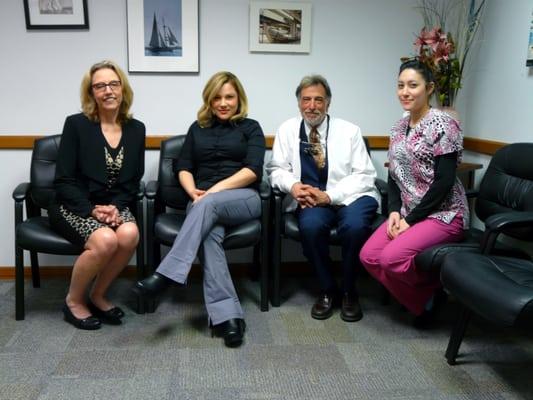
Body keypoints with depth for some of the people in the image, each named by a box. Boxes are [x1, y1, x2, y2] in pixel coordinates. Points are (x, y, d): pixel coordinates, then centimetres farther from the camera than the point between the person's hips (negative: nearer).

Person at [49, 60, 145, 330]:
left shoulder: (136, 129, 6)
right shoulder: (76, 124, -4)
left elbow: (133, 181, 6)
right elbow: (64, 181, -7)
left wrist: (116, 207, -12)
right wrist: (92, 210, -19)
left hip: (114, 206, 3)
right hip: (74, 206, -3)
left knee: (130, 234, -30)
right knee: (105, 240, -32)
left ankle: (98, 296, -4)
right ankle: (73, 300, -3)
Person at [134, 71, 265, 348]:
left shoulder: (250, 128, 13)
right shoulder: (197, 128, 23)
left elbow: (253, 170, -3)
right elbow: (183, 168, 14)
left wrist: (215, 190, -13)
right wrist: (193, 191, -8)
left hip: (243, 198, -1)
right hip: (203, 202, 2)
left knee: (208, 205, -37)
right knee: (209, 235, -34)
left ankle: (166, 275, -41)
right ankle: (228, 316, -42)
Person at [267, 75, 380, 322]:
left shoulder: (349, 131, 2)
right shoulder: (287, 130, 7)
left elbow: (364, 176, -4)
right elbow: (276, 169, 8)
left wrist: (329, 196, -19)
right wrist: (293, 185, -16)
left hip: (351, 196, -1)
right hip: (312, 200, 1)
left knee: (354, 225, -33)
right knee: (310, 225, -32)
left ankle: (349, 292, -6)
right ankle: (327, 290, -7)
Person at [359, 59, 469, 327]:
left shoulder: (442, 124, -13)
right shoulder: (399, 127, 9)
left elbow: (444, 181, -18)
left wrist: (411, 220, -16)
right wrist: (395, 211, -5)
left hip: (443, 213, -7)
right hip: (408, 213, 7)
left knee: (392, 256, -25)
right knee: (368, 255, -9)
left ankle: (433, 290, 7)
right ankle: (420, 303, 12)